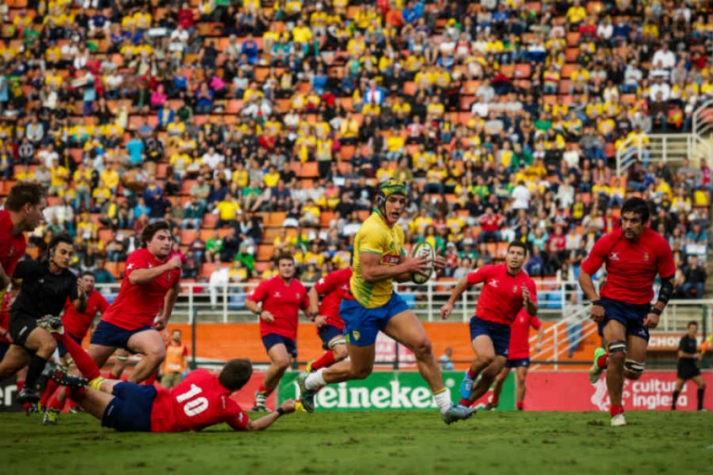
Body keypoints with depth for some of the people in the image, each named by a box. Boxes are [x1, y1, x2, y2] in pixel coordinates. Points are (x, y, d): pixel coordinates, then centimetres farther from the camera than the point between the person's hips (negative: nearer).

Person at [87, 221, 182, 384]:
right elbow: (134, 277, -38)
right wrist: (165, 267, -41)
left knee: (158, 352, -30)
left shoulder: (173, 263, 1)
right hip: (113, 322, -3)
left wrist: (165, 316, 27)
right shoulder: (139, 256, -14)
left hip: (142, 327, 3)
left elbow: (173, 288, 24)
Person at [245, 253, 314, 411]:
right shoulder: (268, 285, -4)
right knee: (281, 361, -27)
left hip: (290, 334, 5)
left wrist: (314, 316, -2)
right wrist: (261, 312, -22)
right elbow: (249, 301, -3)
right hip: (271, 331, -5)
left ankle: (261, 400, 22)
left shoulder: (300, 288, 9)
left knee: (279, 371, 6)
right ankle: (262, 391, -5)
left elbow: (307, 309, 20)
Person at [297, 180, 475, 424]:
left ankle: (446, 406, -5)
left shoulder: (396, 231, 8)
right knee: (360, 370, 7)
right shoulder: (373, 230, -21)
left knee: (423, 345, -10)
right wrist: (406, 266, -27)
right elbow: (369, 272, -30)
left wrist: (424, 266, -4)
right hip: (362, 306, -8)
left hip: (388, 301, 8)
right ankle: (309, 381, 32)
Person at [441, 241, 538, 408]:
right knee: (486, 356, -30)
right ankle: (469, 376, 3)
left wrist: (528, 301, -34)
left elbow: (532, 312, -13)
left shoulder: (527, 283, -6)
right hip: (481, 321, -2)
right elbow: (465, 282, 7)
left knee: (491, 374, -1)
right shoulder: (490, 271, -7)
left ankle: (464, 404, 16)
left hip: (503, 329, 2)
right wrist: (450, 303, 8)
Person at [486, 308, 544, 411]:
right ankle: (494, 401, 27)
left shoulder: (527, 313, -1)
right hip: (506, 353, 1)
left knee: (521, 380, -9)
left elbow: (540, 328, 6)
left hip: (522, 354, -1)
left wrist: (539, 342, -8)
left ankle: (520, 407, -2)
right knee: (499, 379, 5)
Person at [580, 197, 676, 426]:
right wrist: (596, 302, -16)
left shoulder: (659, 245, -11)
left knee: (634, 371, 0)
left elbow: (668, 280, 3)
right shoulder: (608, 242, -13)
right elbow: (584, 274, -3)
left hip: (640, 308, 2)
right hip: (612, 303, -2)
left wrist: (657, 311, -8)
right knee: (618, 353, -27)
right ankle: (616, 411, -8)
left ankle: (602, 360, 35)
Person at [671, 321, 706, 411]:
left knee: (702, 384, -2)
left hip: (693, 366, 8)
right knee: (679, 387, -3)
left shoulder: (694, 340, 13)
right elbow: (681, 354, -21)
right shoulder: (684, 339, -12)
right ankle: (673, 407, 5)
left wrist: (697, 356, 6)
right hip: (684, 366, -8)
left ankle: (700, 407, 4)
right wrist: (693, 356, -15)